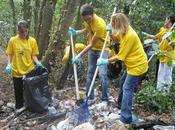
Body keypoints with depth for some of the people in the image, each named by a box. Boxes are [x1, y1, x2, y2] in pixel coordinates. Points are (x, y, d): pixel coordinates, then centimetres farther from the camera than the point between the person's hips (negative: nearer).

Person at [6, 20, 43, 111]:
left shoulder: (32, 41, -5)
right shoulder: (12, 40, -7)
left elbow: (33, 55, 0)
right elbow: (10, 55, 0)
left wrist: (37, 63, -17)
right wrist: (9, 65, -15)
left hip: (29, 71, 1)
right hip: (17, 71, 0)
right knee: (18, 90, 13)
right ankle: (19, 106, 33)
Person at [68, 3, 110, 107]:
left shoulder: (100, 24, -31)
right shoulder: (87, 19, -9)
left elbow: (91, 44, -26)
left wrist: (79, 56, -24)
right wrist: (76, 32, -4)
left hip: (102, 49, -7)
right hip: (92, 49, 7)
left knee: (102, 74, -12)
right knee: (90, 73, 8)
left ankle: (105, 100, -1)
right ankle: (91, 98, 17)